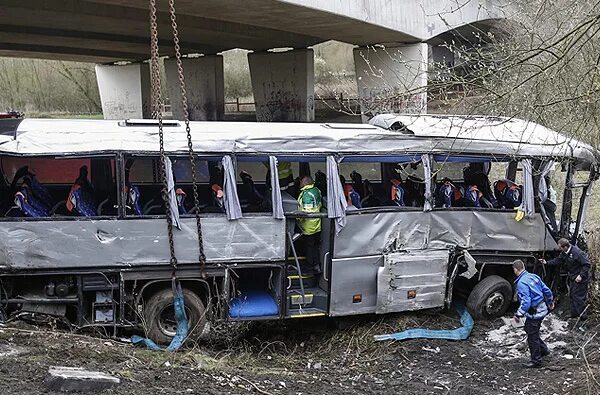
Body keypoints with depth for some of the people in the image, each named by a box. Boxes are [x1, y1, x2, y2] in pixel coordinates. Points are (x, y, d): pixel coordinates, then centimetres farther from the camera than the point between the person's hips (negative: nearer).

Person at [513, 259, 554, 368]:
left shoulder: (521, 283, -23)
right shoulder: (534, 276, 4)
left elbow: (526, 302, -29)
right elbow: (546, 290, 13)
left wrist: (518, 314, -21)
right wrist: (550, 302, 29)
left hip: (534, 313, -9)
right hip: (542, 308, 9)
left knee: (532, 336, 4)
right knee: (529, 330, 24)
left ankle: (536, 360, 15)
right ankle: (543, 349, 32)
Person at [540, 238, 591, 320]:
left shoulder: (577, 252, -28)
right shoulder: (564, 253, 0)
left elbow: (587, 264, -24)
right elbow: (558, 260, 14)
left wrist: (581, 275, -25)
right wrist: (547, 262, 5)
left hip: (580, 279, -10)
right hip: (572, 278, 10)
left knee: (578, 297, -5)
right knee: (571, 296, 17)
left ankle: (582, 316, 7)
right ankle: (574, 314, 29)